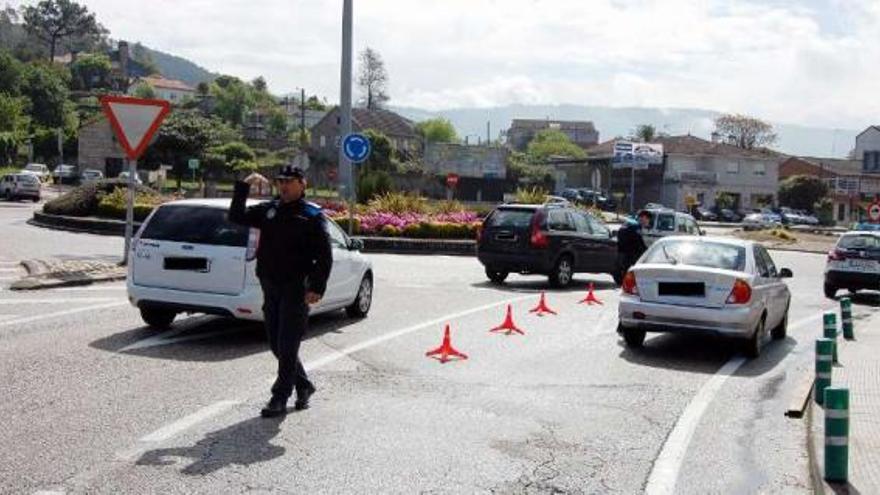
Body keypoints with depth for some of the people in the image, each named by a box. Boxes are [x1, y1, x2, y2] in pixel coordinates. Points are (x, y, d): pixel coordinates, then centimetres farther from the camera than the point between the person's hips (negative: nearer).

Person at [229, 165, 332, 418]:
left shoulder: (312, 214, -5)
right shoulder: (268, 209, 11)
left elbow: (324, 256, -8)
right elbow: (237, 217, 9)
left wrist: (316, 288, -17)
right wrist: (242, 188, -2)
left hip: (295, 288, -6)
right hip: (270, 287, 6)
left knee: (287, 347, -4)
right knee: (277, 346, 13)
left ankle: (280, 398, 2)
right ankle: (304, 386, 29)